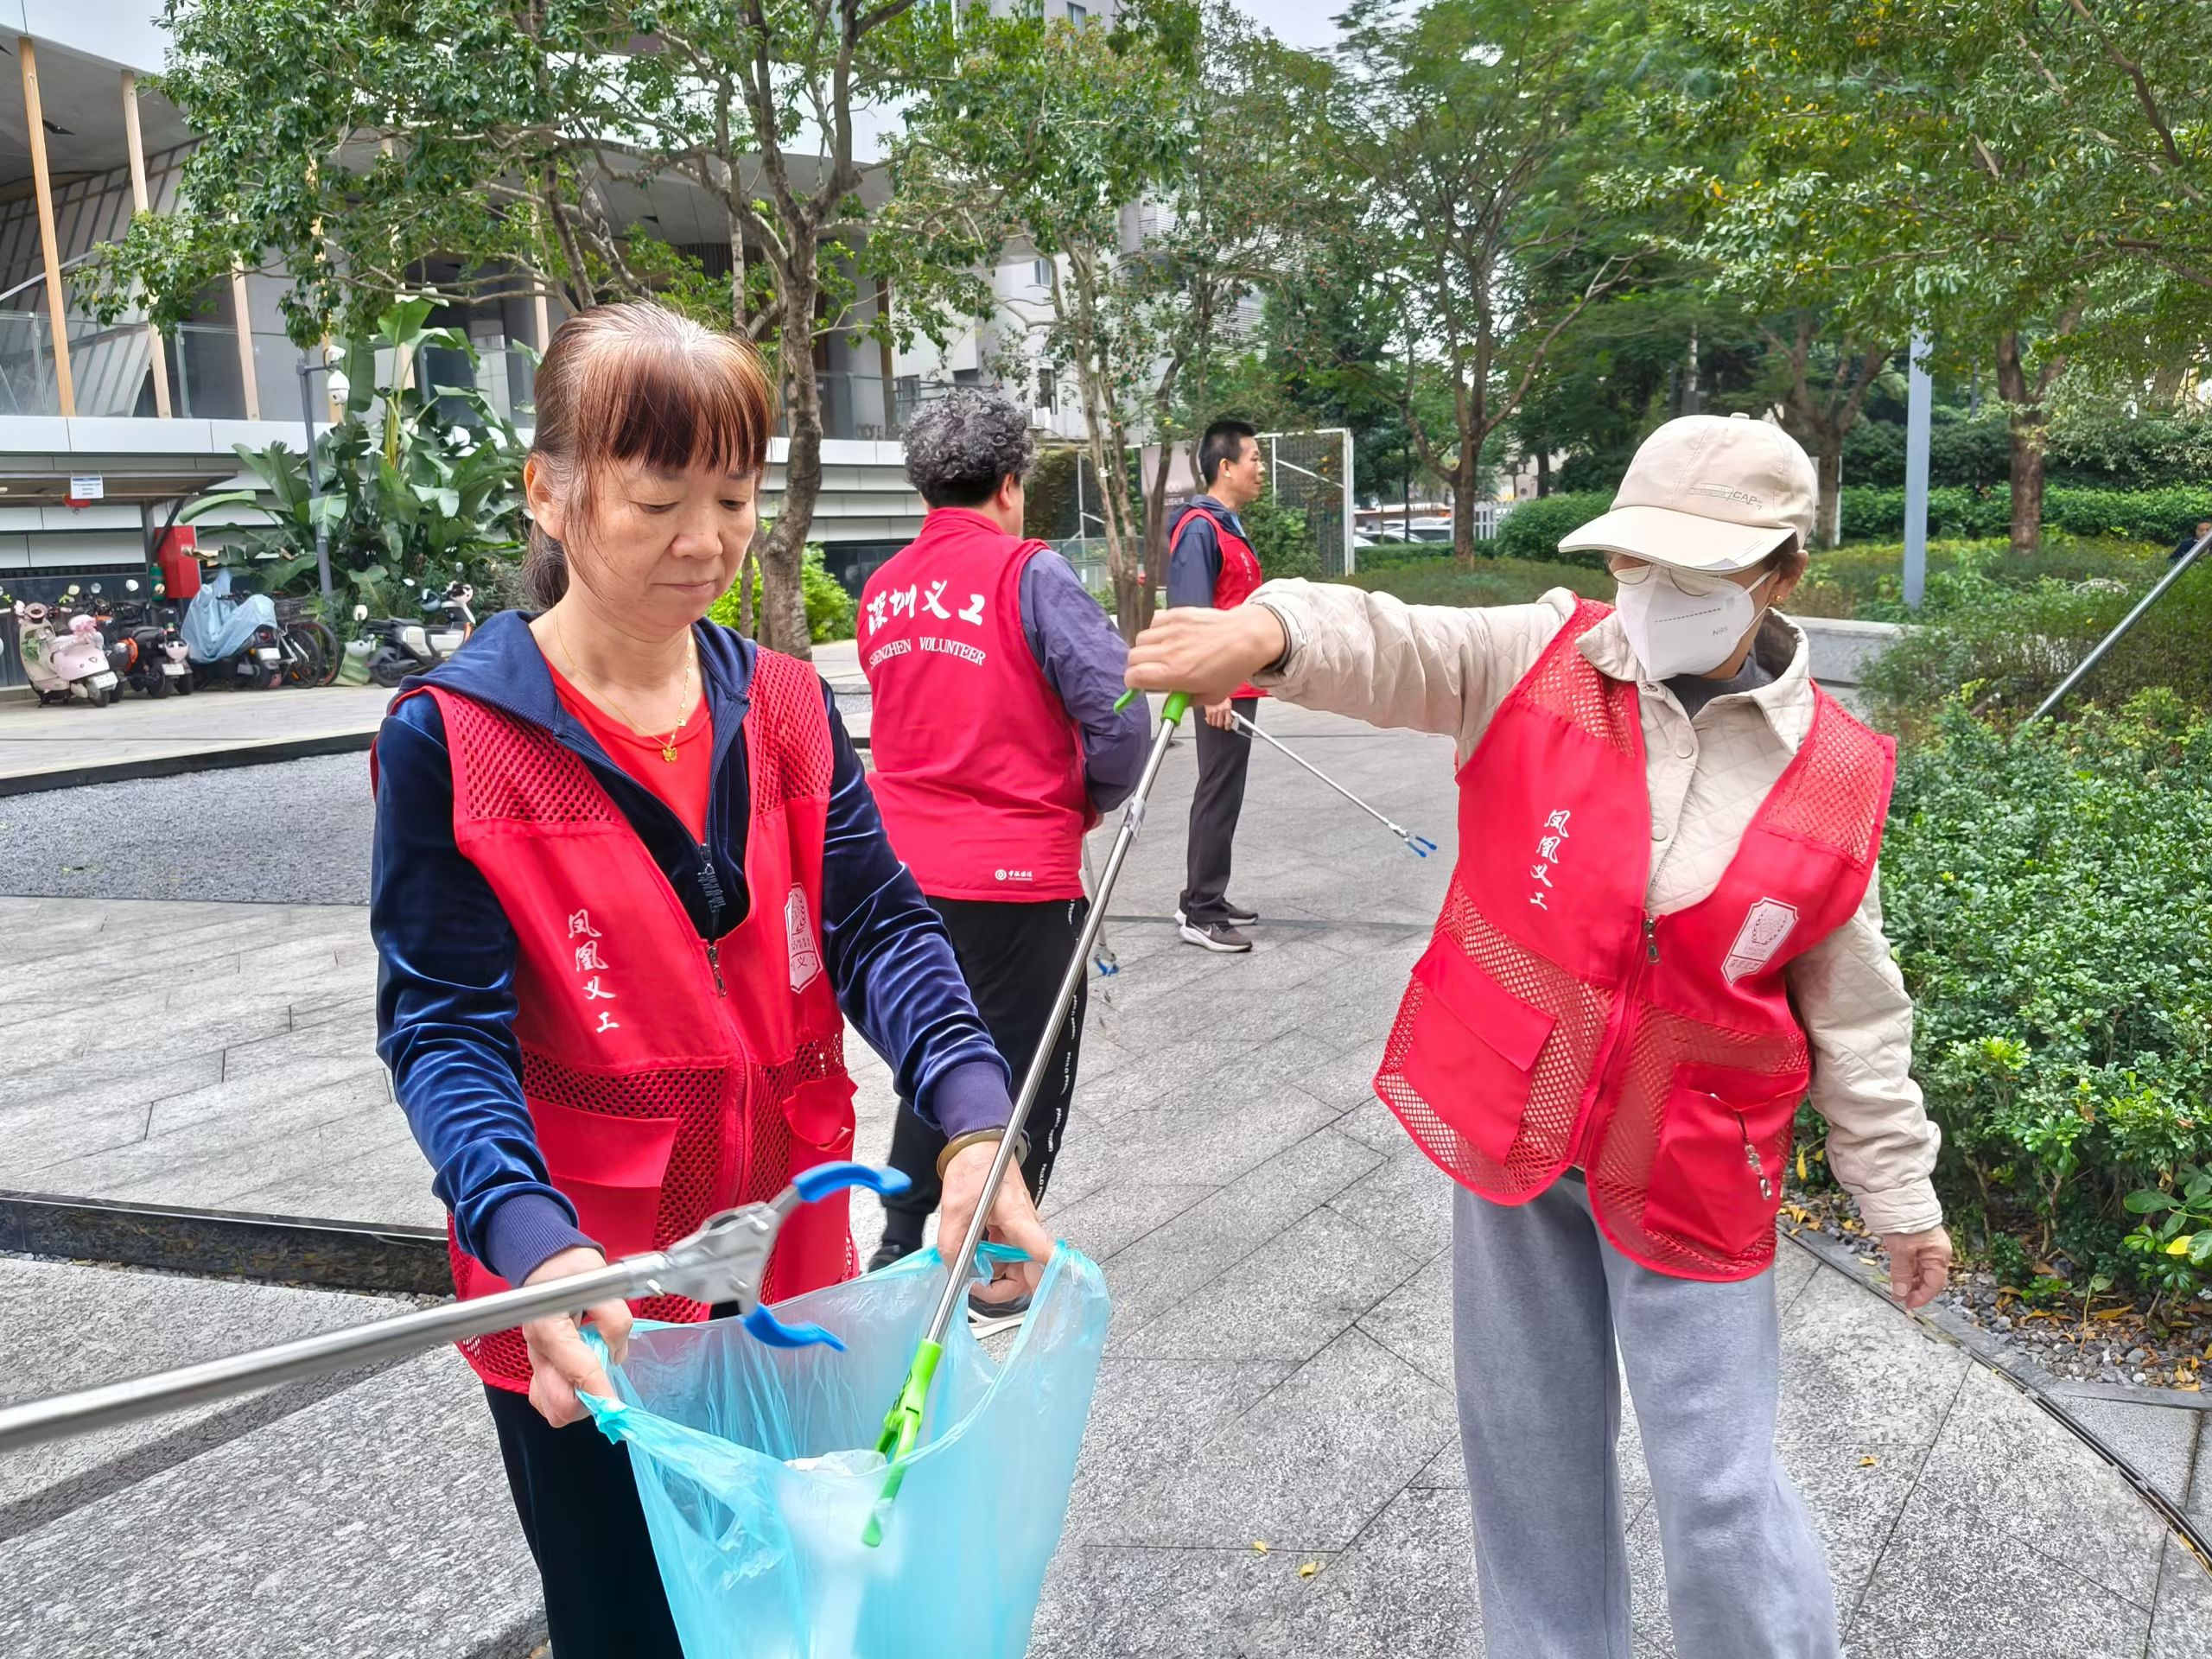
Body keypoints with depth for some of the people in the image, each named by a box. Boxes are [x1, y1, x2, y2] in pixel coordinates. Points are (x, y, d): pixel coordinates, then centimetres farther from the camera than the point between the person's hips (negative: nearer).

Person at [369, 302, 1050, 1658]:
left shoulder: (789, 706, 0)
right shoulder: (453, 735, -12)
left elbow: (877, 926, -6)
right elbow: (443, 1027, -14)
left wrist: (973, 1115, -23)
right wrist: (534, 1239, -30)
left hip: (791, 1265, 4)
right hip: (588, 1315, -4)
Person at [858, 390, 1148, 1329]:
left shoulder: (882, 592, 6)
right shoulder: (1030, 573, -12)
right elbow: (1119, 711, -17)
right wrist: (1095, 797, 0)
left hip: (908, 869, 6)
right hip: (1018, 875, -6)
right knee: (1026, 1073, 11)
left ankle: (899, 1251, 32)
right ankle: (998, 1283, 21)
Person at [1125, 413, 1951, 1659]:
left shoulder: (1833, 775, -6)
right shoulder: (1545, 661, -7)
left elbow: (1853, 1009, 3)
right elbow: (1393, 648, -25)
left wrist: (1899, 1193, 9)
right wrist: (1269, 632, -47)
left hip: (1689, 1172, -1)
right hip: (1505, 1122, 2)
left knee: (1718, 1486, 4)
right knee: (1530, 1435, 18)